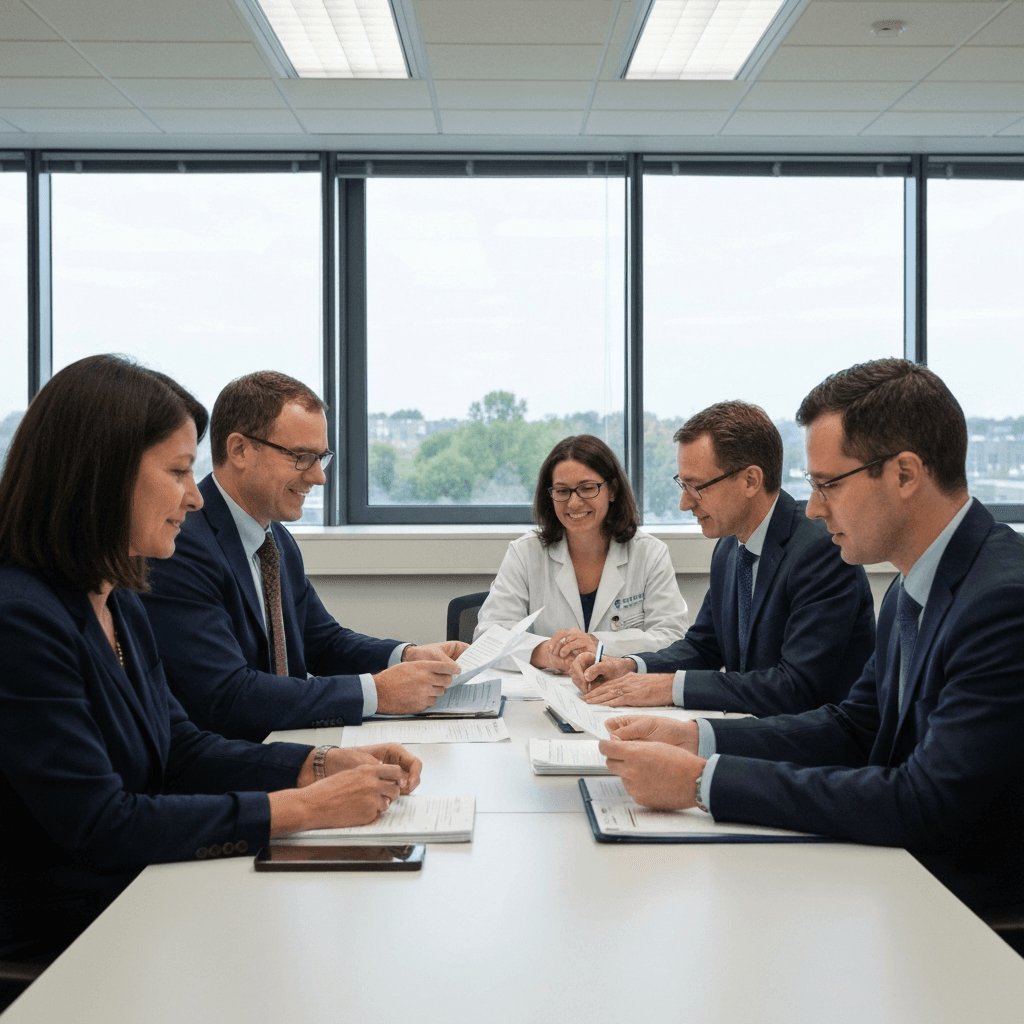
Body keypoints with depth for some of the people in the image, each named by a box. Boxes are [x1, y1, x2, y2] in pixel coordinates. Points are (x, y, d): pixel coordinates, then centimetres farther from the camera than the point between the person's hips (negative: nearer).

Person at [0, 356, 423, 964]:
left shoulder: (120, 606, 9)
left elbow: (180, 750, 12)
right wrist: (303, 808, -21)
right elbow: (99, 826, -24)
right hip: (57, 952, -8)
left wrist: (324, 765, -2)